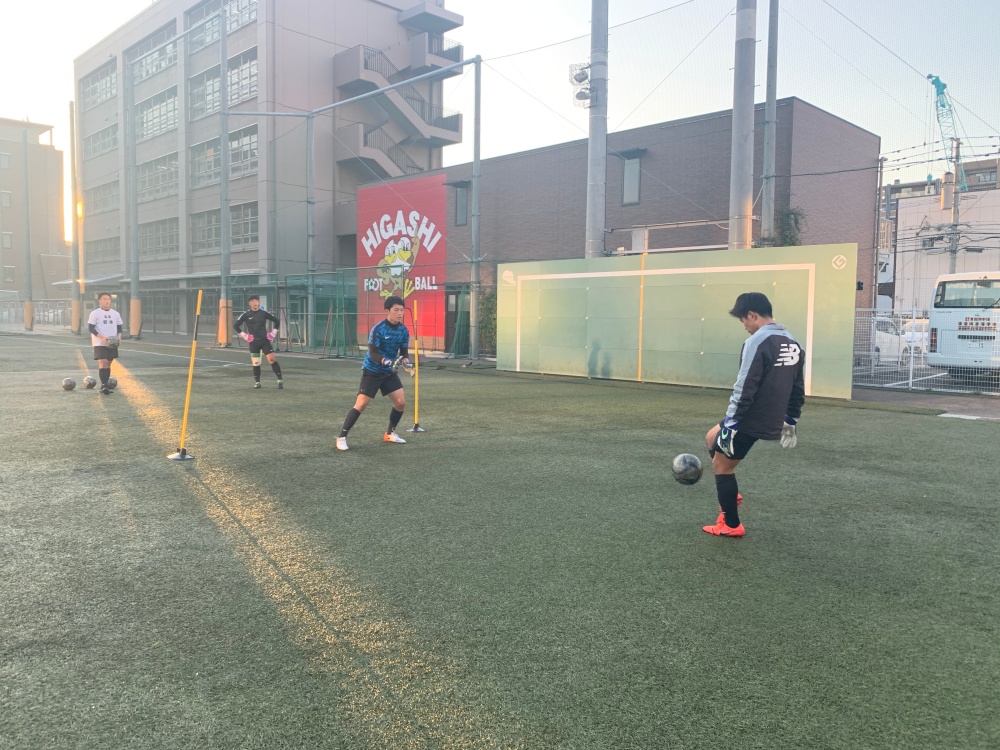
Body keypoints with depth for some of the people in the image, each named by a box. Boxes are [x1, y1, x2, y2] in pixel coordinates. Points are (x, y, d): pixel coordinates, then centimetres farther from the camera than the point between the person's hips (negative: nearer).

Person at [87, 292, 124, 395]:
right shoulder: (95, 313, -3)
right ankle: (103, 386, -16)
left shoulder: (115, 313, 10)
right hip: (100, 343, -5)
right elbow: (90, 328, -7)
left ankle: (104, 386, 17)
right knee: (102, 363, -15)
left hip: (112, 343, 5)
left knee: (108, 364, 9)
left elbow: (119, 327, 15)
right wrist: (102, 337, -19)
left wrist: (119, 336, -6)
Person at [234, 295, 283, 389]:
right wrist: (244, 335, -1)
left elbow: (276, 321, 11)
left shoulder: (264, 313, 1)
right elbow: (236, 326, 6)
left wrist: (273, 333, 5)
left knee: (272, 359, -12)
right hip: (253, 342, 0)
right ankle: (257, 382, 16)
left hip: (265, 340, 0)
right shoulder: (246, 315, -1)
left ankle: (280, 380, -10)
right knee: (256, 363, 1)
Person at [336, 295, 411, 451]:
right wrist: (386, 361, -38)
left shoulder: (404, 330, -2)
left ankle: (390, 433, 22)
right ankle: (342, 437, -2)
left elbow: (404, 352, 2)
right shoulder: (378, 329, -20)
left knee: (401, 402, 1)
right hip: (372, 371, -6)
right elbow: (372, 353, -22)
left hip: (389, 372, 6)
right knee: (361, 404, -11)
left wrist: (406, 361, -19)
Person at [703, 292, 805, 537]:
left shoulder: (758, 341, -19)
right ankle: (730, 496, 27)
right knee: (712, 438, 26)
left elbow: (745, 388, -23)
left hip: (751, 420, -9)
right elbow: (797, 391, 15)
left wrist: (729, 423, -18)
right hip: (772, 422, 9)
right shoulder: (792, 343, 10)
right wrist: (790, 422, 22)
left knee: (721, 465, 8)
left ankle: (731, 525, 17)